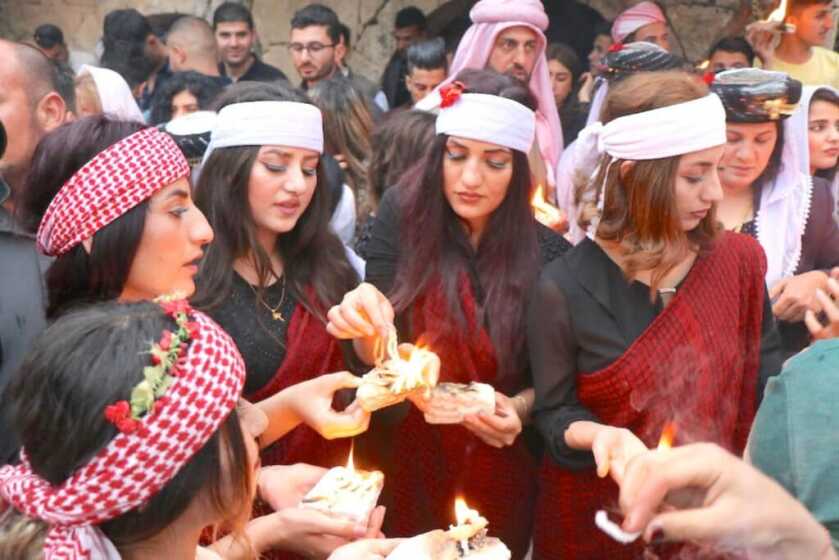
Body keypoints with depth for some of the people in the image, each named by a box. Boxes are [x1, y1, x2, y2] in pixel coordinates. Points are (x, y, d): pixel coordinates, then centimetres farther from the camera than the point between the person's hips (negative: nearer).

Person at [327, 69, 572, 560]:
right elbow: (375, 358, -13)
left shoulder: (549, 256, -14)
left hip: (499, 471, 0)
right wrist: (368, 326, -33)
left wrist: (520, 408, -21)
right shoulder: (403, 219, -14)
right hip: (405, 460, 0)